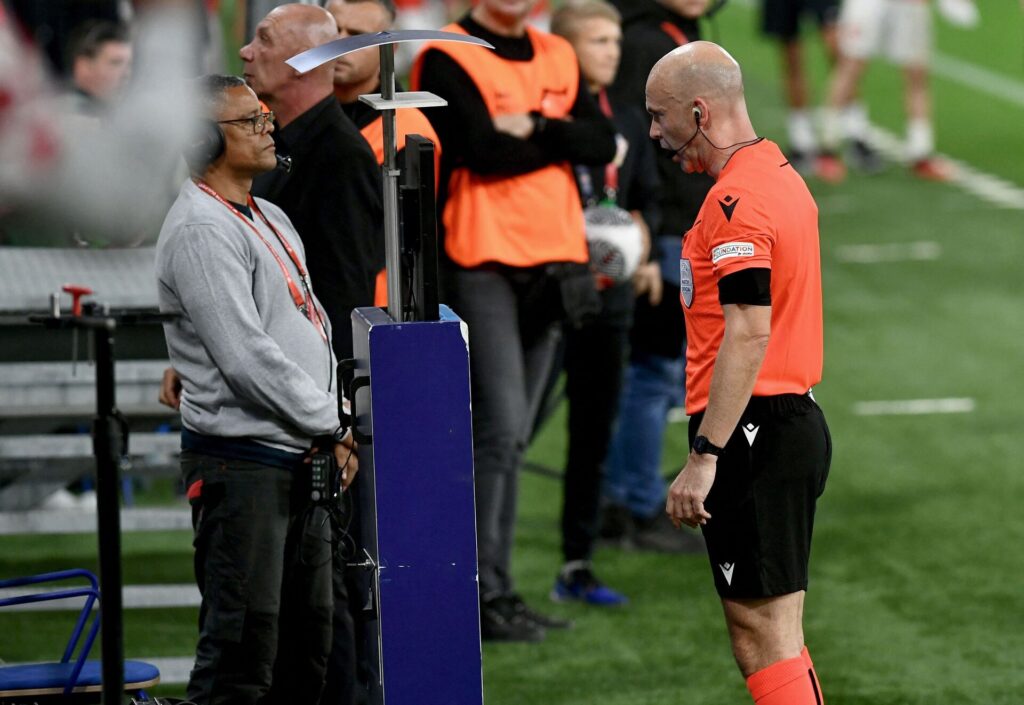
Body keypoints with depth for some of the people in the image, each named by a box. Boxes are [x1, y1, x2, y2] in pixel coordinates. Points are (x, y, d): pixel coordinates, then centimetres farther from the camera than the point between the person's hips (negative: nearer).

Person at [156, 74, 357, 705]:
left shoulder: (273, 220, 18)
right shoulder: (201, 231, -14)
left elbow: (313, 328, 22)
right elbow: (247, 356, -20)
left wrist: (335, 425, 7)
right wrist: (330, 428, -12)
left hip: (300, 462, 10)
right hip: (241, 462, -10)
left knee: (306, 648, 12)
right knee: (243, 646, -12)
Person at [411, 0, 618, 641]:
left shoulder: (558, 58, 14)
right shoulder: (447, 59, -6)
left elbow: (603, 143, 3)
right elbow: (484, 150, -17)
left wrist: (534, 127, -12)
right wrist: (561, 140, -5)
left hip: (552, 260, 6)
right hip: (483, 262, -6)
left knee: (513, 437, 10)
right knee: (500, 426, -12)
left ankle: (498, 586, 14)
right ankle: (480, 595, -8)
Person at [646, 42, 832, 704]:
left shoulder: (736, 198, -15)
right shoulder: (781, 175, 16)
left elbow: (748, 333, -23)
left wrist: (704, 456, -24)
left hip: (754, 434, -10)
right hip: (796, 421, 10)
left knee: (764, 634, -9)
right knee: (771, 635, 13)